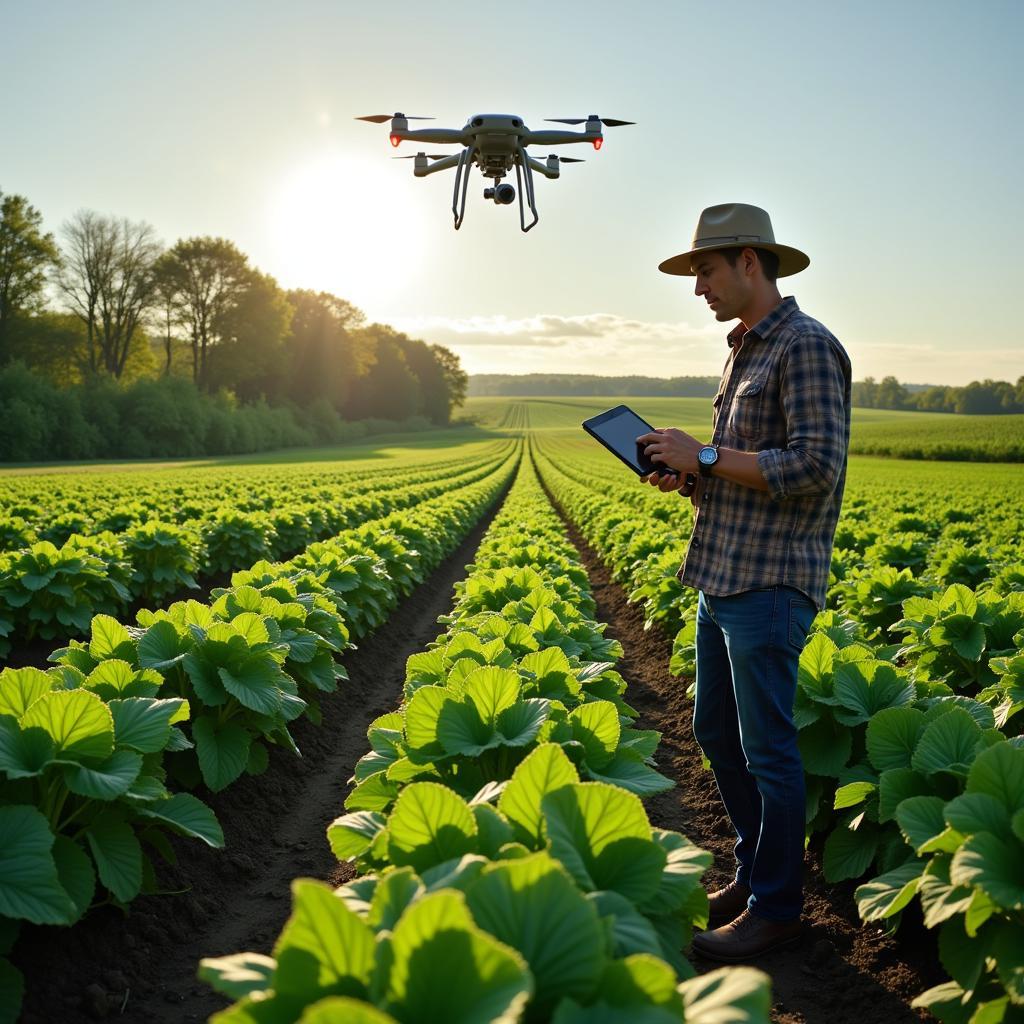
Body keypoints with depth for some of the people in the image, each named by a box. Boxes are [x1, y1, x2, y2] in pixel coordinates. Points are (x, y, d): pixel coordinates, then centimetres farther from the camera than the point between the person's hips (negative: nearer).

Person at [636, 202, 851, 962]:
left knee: (767, 748, 0)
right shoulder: (746, 352, 18)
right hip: (723, 576, 10)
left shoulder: (807, 346, -12)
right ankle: (756, 871, 32)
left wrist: (706, 456, -17)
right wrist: (690, 479, 5)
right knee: (716, 732, 16)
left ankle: (776, 908, 15)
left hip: (772, 583, -10)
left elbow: (816, 468, -21)